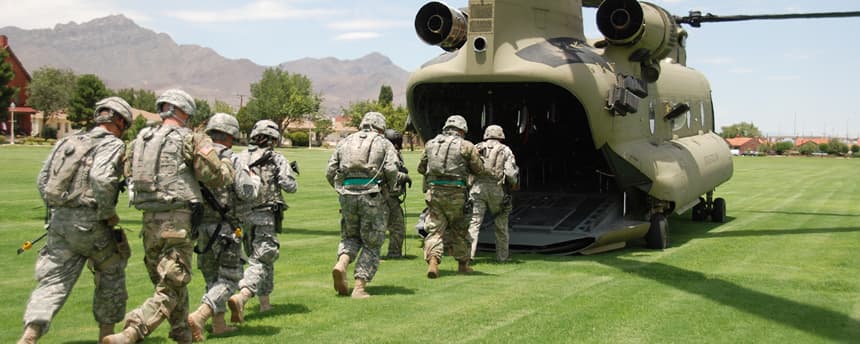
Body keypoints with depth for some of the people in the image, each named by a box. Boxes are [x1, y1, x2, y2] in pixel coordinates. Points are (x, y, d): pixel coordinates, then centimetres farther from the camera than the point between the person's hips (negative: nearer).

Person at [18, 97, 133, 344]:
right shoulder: (113, 145, -5)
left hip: (59, 222, 5)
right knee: (111, 273, 17)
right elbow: (102, 179, -23)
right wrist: (108, 213, -11)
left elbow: (43, 180, 14)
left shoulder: (68, 141, 16)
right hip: (89, 223, -5)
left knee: (53, 282, 4)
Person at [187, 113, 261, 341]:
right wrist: (254, 179, 6)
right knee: (229, 278, 2)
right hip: (224, 227, -6)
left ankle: (219, 324, 22)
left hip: (199, 226, 6)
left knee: (212, 276, 20)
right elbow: (246, 193, -14)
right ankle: (199, 317, -15)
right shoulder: (232, 161, -12)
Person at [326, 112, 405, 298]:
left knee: (350, 236, 23)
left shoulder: (345, 142, 15)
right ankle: (359, 287, 1)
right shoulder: (384, 144, 7)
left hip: (347, 196, 3)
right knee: (371, 243, 8)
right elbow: (391, 171, -8)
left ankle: (341, 264, -5)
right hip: (372, 196, -3)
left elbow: (330, 172, 9)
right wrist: (389, 188, 10)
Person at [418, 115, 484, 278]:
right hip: (455, 193, -2)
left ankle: (432, 261, -17)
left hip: (433, 191, 2)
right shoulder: (466, 146, -1)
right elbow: (479, 169, 4)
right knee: (459, 230, 14)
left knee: (434, 229, 2)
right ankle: (463, 264, 25)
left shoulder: (431, 144, 10)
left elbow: (421, 168, 17)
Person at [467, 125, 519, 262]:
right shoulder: (505, 150, 8)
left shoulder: (476, 148, 13)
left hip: (478, 188, 1)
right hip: (497, 189, -1)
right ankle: (502, 255, 22)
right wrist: (513, 185, 14)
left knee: (474, 222, -2)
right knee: (501, 224, 16)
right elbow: (510, 173, -3)